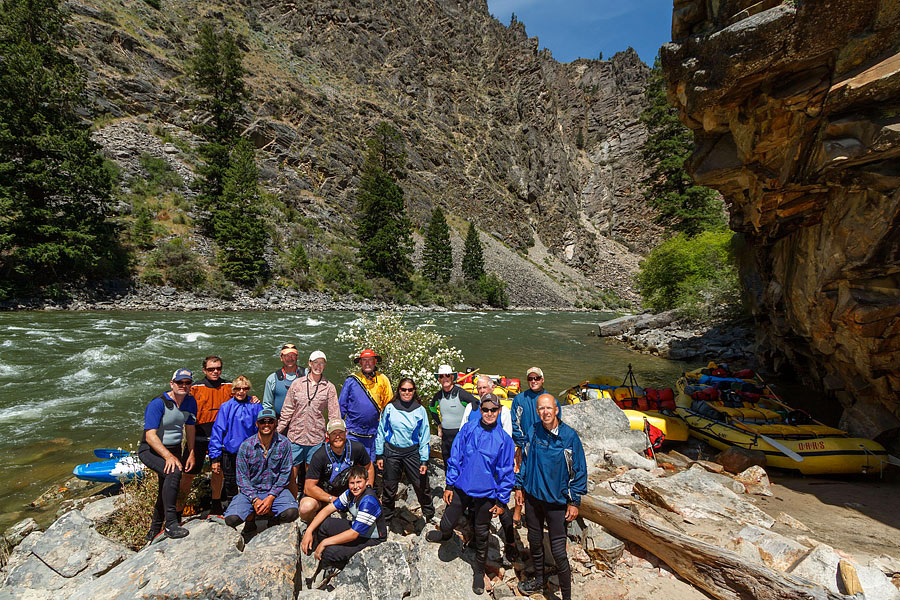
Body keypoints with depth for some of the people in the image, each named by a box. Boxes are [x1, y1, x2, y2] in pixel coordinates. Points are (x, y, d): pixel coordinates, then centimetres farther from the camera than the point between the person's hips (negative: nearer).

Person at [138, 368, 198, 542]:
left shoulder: (190, 402, -4)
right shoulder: (158, 403, -22)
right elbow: (150, 436, -26)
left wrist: (191, 453, 4)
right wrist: (169, 456, -33)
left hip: (174, 449, 6)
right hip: (151, 450, -6)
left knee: (166, 489, 15)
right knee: (173, 472, -32)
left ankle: (154, 532, 38)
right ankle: (171, 524, -24)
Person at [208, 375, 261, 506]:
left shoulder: (254, 405, -3)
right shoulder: (226, 407, -5)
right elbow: (218, 430, -4)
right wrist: (215, 457, -5)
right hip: (230, 452, 0)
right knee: (230, 483, 15)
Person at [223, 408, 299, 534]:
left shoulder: (284, 443, -5)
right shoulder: (246, 445, -4)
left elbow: (285, 473, -4)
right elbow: (242, 477, -4)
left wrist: (271, 497, -15)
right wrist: (254, 499, -15)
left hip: (275, 490, -1)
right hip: (251, 491, 1)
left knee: (291, 513, -26)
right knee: (231, 519, -24)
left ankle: (274, 516, 10)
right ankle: (251, 517, 11)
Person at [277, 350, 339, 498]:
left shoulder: (329, 387, 0)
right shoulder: (297, 383, 3)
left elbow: (334, 416, 0)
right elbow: (287, 410, 6)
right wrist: (277, 432, 4)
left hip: (316, 438, -1)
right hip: (295, 436, 1)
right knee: (291, 476, 7)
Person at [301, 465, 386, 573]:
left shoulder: (369, 501, -32)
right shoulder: (350, 493, -8)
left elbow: (353, 534, -30)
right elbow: (328, 509, -4)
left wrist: (324, 542, -24)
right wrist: (309, 531, -13)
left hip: (372, 539, -8)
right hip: (355, 528, 8)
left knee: (330, 552, -25)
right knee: (322, 525, -6)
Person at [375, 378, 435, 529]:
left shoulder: (420, 410, -2)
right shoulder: (390, 408, -2)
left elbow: (424, 437, 2)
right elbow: (381, 432, 5)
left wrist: (424, 460, -2)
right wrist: (379, 455, 3)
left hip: (412, 452, 0)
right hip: (392, 452, 0)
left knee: (421, 485, 3)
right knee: (389, 487, 11)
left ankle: (429, 515, 27)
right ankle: (386, 518, 34)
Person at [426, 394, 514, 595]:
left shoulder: (504, 439, -11)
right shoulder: (468, 429, -9)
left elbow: (506, 472, -4)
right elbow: (455, 457, -3)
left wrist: (502, 500, -2)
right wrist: (450, 485, -2)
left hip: (486, 494, -1)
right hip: (461, 488, 1)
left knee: (481, 535, 16)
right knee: (446, 524, 12)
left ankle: (479, 572, 42)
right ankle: (445, 534, 49)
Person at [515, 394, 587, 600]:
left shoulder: (569, 436, -15)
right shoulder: (532, 433, -6)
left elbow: (579, 470, -8)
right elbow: (524, 460, 7)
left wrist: (574, 501, -6)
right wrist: (519, 486, 8)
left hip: (556, 501, -4)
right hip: (532, 497, 4)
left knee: (558, 552, 2)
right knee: (535, 542, 20)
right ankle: (538, 581, 44)